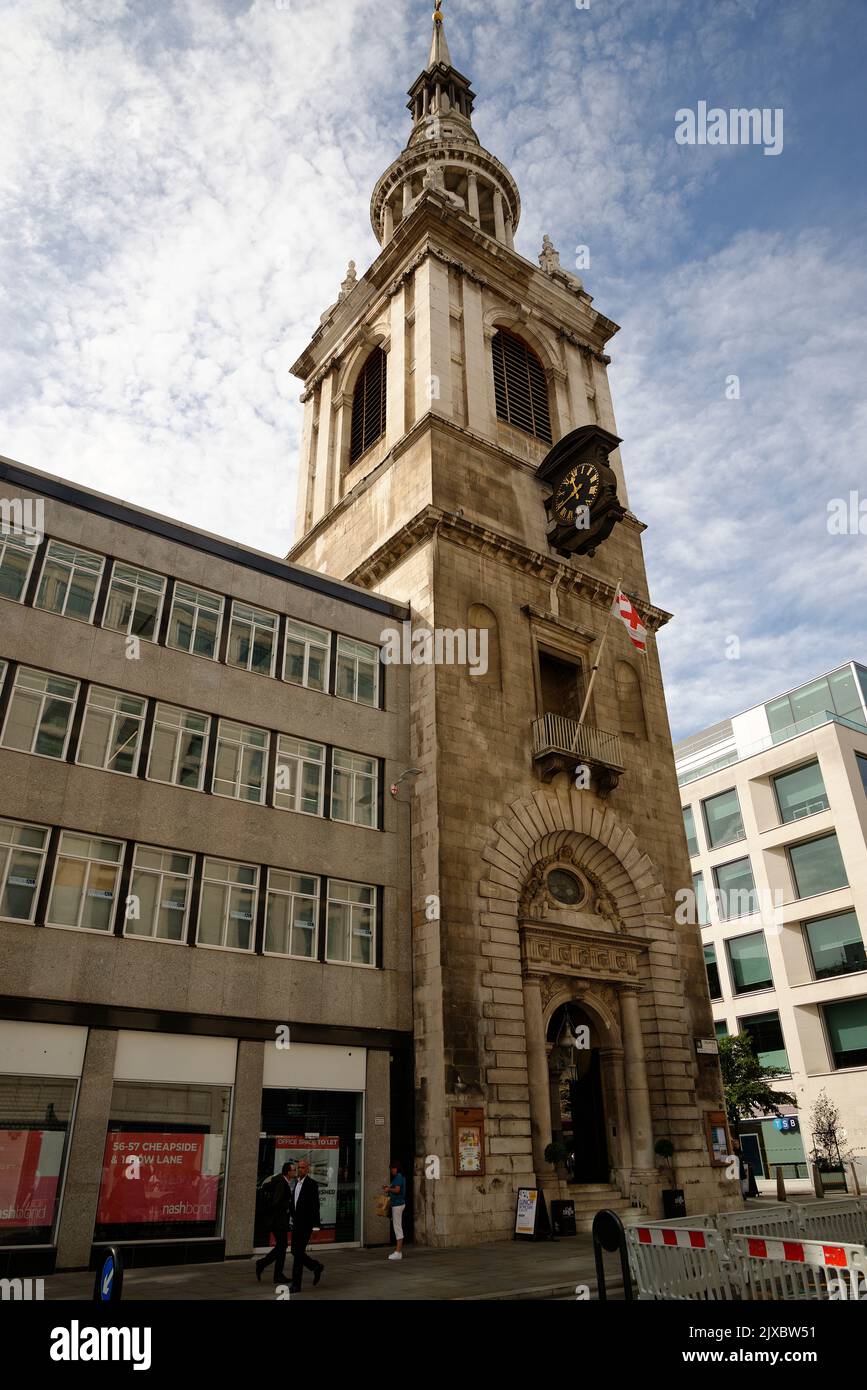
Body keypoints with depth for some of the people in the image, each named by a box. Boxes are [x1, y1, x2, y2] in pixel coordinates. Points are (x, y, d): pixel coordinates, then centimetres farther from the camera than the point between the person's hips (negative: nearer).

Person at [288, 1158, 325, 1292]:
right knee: (296, 1252, 10)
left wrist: (316, 1225, -18)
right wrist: (292, 1217, 14)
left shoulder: (312, 1184, -11)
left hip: (306, 1224, -8)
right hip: (296, 1223, 8)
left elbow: (315, 1206, -14)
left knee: (298, 1252, -7)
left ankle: (296, 1284, 2)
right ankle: (317, 1267, 28)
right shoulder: (297, 1183, 13)